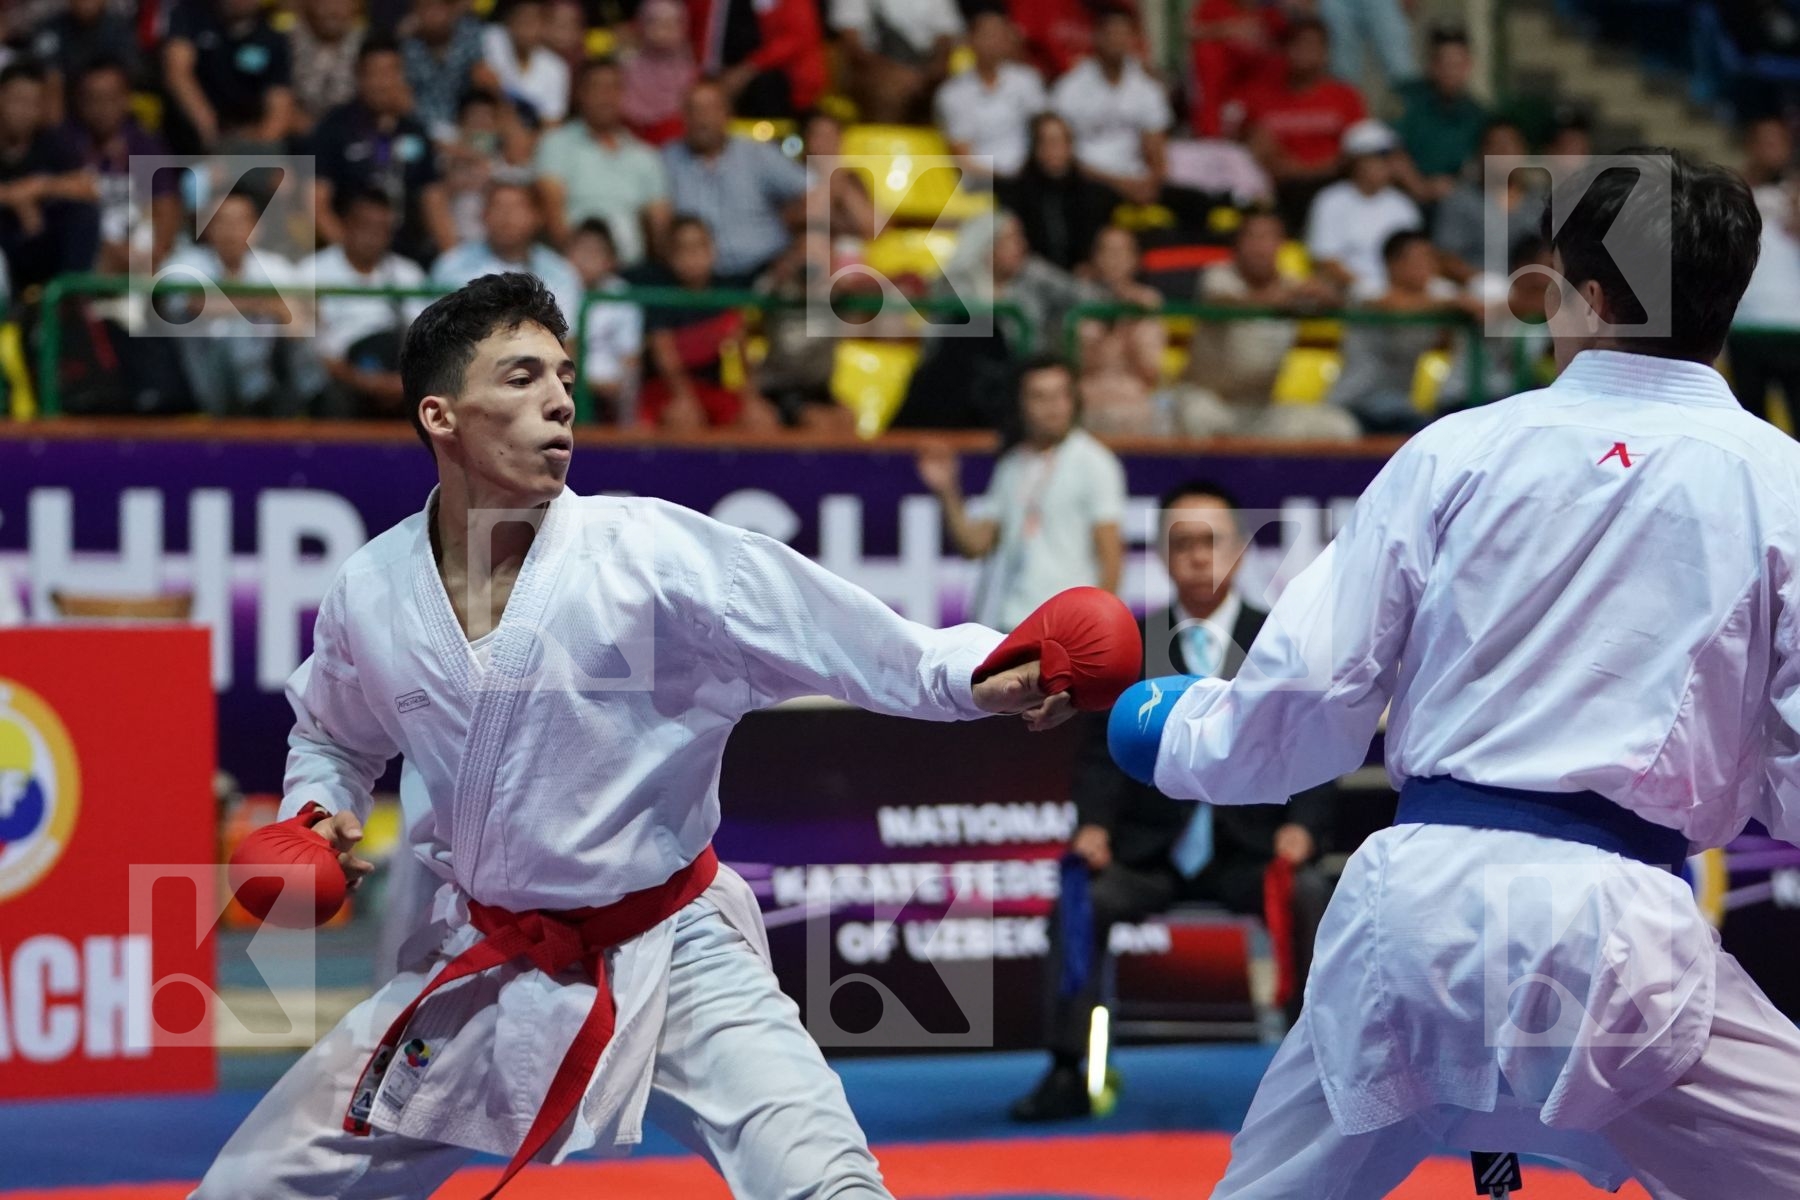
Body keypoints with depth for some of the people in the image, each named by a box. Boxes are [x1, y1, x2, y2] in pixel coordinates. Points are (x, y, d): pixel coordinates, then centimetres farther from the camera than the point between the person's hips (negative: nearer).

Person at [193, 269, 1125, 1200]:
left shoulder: (654, 553, -15)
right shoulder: (372, 592, -3)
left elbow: (855, 637, -22)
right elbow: (333, 736, 19)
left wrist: (980, 675, -39)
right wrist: (317, 816, -1)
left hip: (670, 957, -3)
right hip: (481, 972, 4)